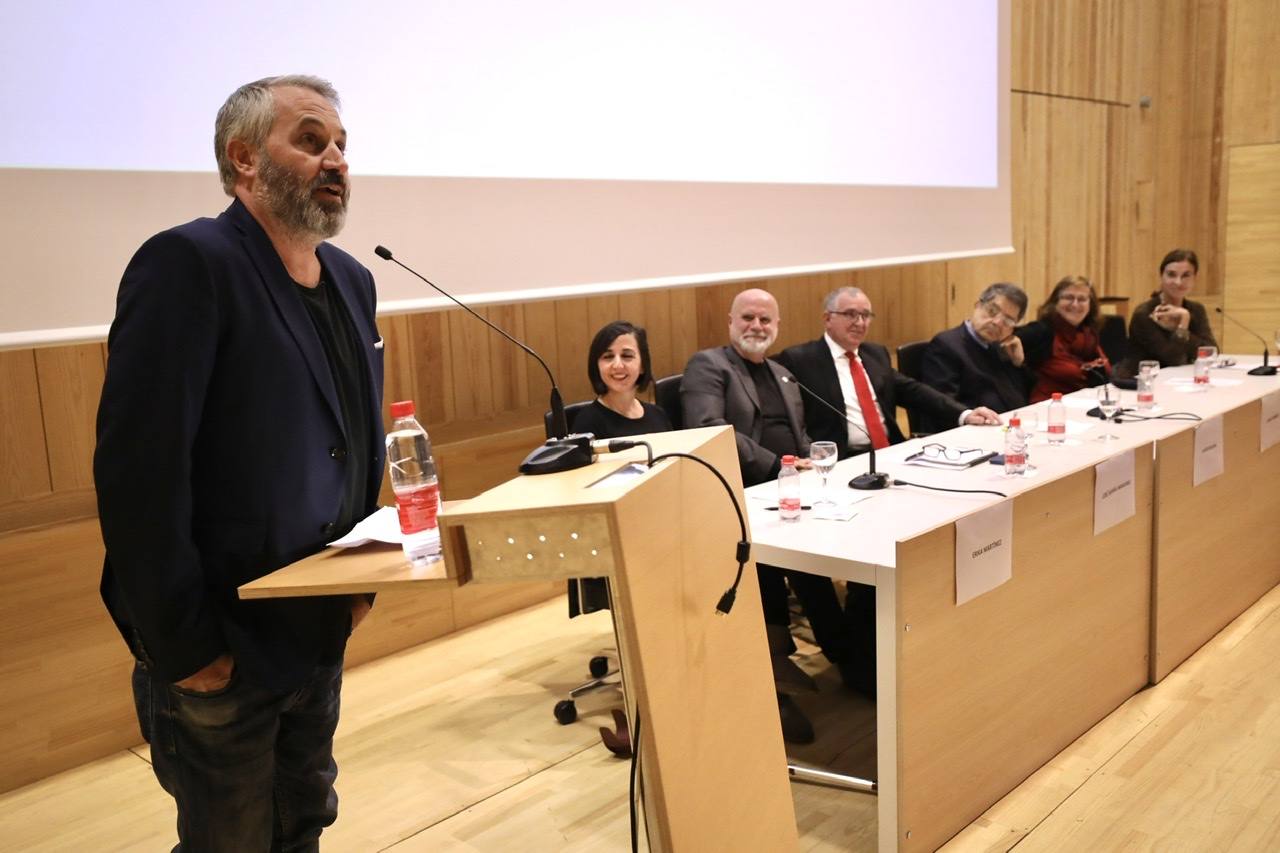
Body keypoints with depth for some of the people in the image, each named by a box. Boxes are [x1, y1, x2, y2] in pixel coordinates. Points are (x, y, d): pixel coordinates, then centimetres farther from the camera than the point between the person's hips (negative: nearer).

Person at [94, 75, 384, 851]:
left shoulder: (352, 280, 7)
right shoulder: (188, 263, -17)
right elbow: (138, 469, -22)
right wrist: (183, 644, -19)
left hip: (321, 632, 7)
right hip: (220, 646, -7)